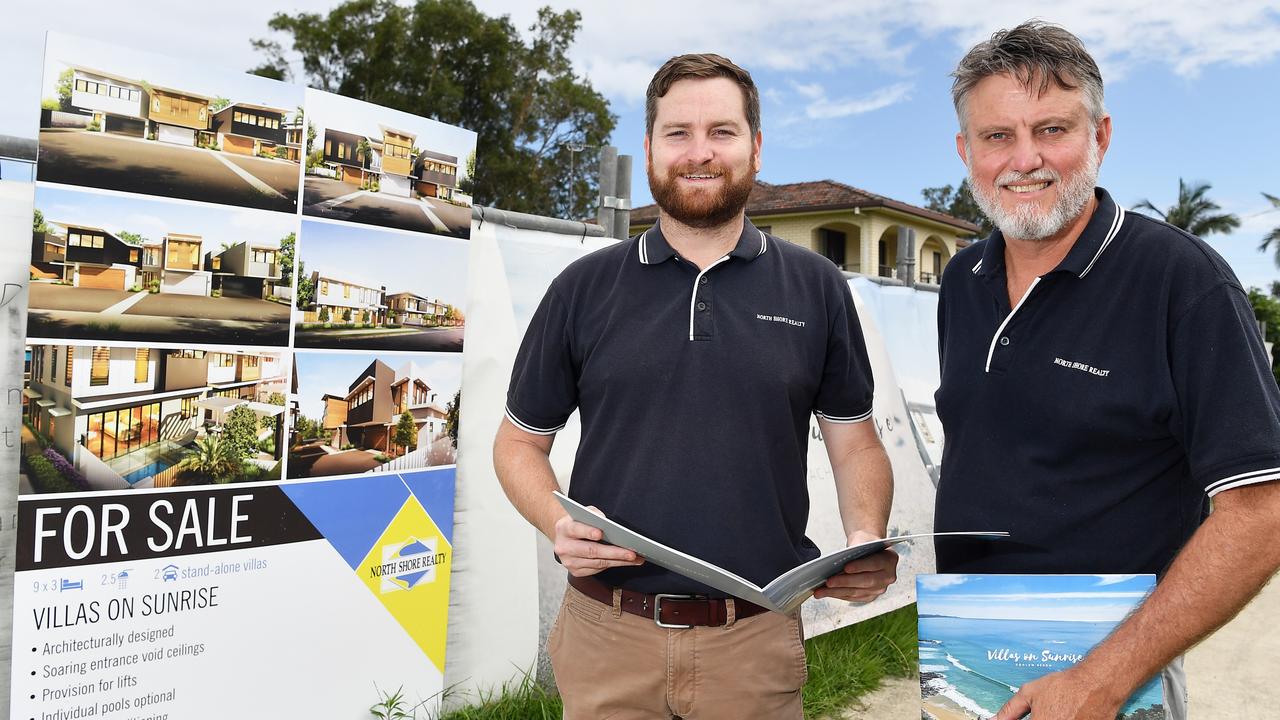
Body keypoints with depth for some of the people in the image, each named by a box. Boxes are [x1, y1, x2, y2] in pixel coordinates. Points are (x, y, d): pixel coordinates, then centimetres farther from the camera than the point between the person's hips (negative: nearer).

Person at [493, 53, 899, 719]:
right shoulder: (583, 289, 2)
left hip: (757, 640, 1)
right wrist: (558, 524, -12)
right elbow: (519, 441, 7)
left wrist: (866, 540, -11)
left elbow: (856, 445, 8)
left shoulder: (816, 287, 3)